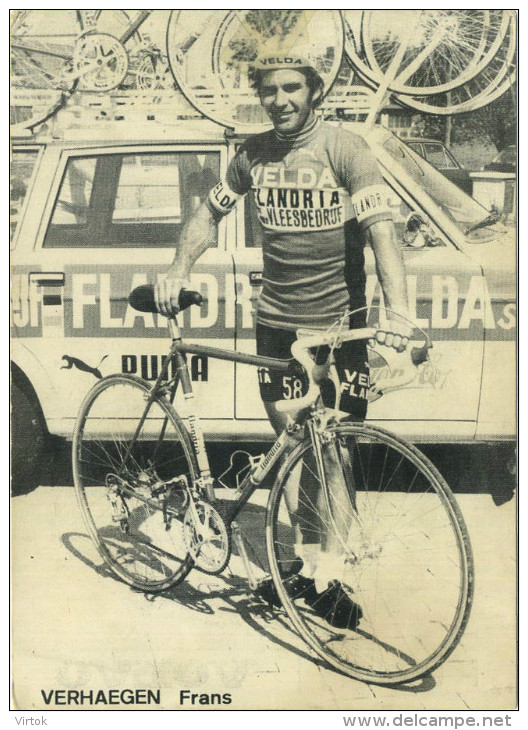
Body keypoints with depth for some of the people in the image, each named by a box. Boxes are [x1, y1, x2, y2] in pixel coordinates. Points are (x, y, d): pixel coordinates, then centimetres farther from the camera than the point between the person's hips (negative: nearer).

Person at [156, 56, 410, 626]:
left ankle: (322, 573, 14)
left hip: (339, 322, -3)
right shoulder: (254, 154, 6)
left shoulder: (345, 149, -8)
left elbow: (381, 231, -19)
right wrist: (178, 270, 1)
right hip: (276, 322, 4)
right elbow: (210, 212, 17)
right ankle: (307, 563, 22)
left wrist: (398, 312, -33)